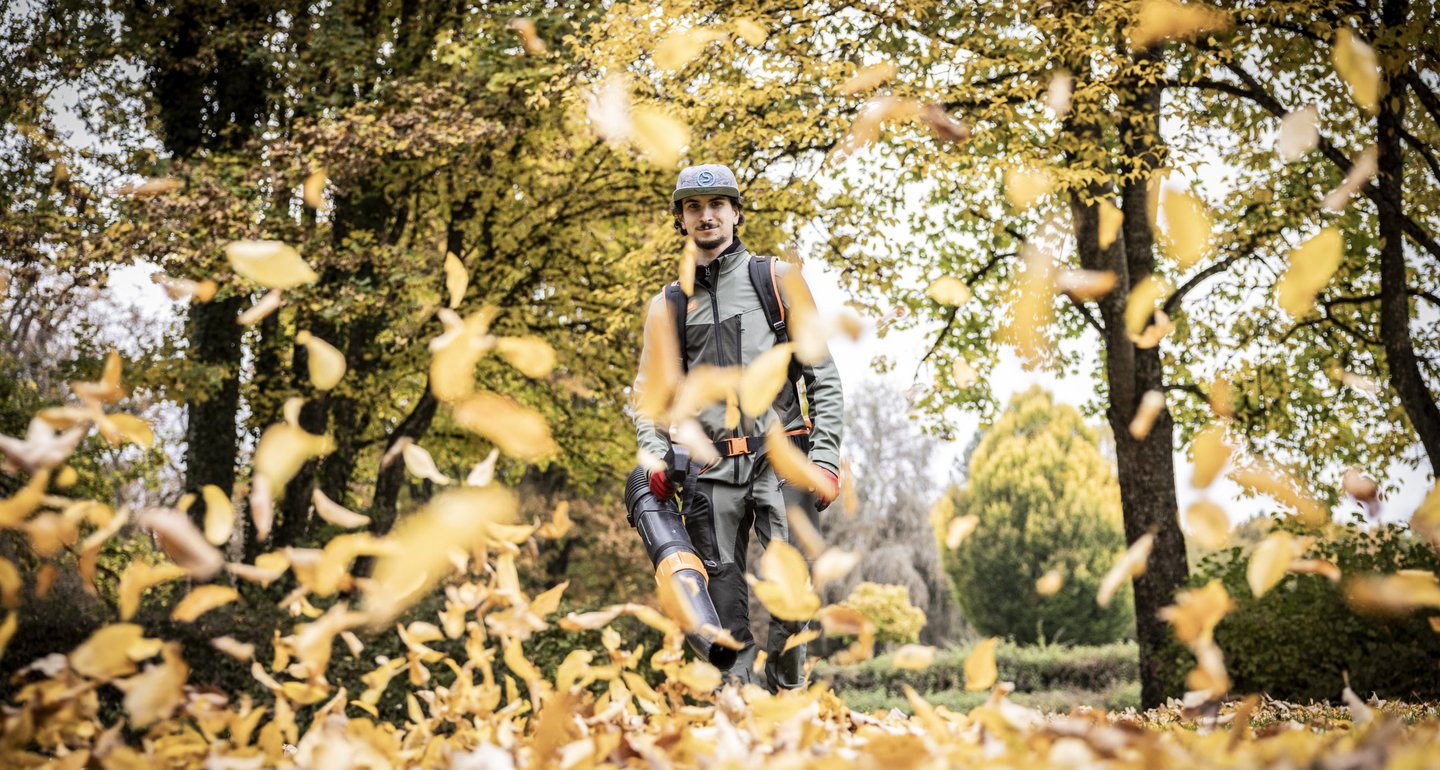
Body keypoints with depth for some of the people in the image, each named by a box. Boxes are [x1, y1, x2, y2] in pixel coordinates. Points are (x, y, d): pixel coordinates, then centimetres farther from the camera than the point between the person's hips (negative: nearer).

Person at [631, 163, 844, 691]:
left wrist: (826, 458, -3)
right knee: (722, 604, -1)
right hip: (711, 469, 2)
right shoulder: (667, 306, 16)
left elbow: (823, 376, 7)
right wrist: (655, 459, -3)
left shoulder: (777, 279, 10)